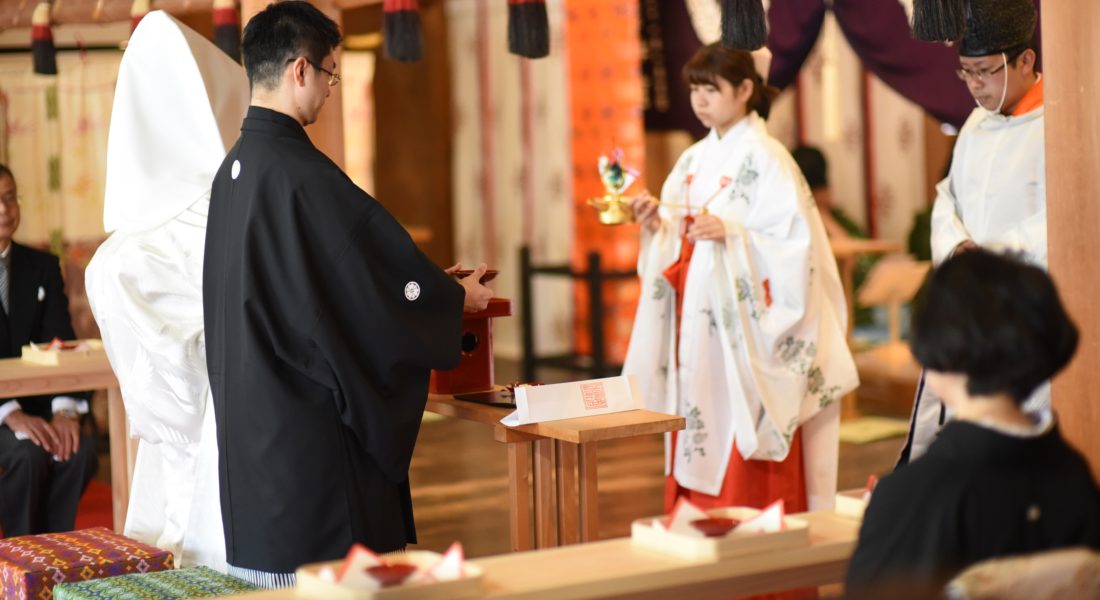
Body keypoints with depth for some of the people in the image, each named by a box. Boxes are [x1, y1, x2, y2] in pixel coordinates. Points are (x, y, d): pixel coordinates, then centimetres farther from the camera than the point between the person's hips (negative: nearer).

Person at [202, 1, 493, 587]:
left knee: (265, 550, 12)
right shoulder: (300, 171, -18)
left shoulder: (232, 170, 10)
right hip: (308, 424, -9)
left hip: (249, 422, 9)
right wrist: (459, 296, 6)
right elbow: (388, 271, -13)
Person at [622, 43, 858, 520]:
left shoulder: (765, 159, -8)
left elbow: (795, 243, -15)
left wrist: (730, 234, -25)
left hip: (742, 327, -7)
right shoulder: (694, 161, 13)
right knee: (699, 443, 7)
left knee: (747, 470, -6)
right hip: (695, 326, 7)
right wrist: (655, 224, -3)